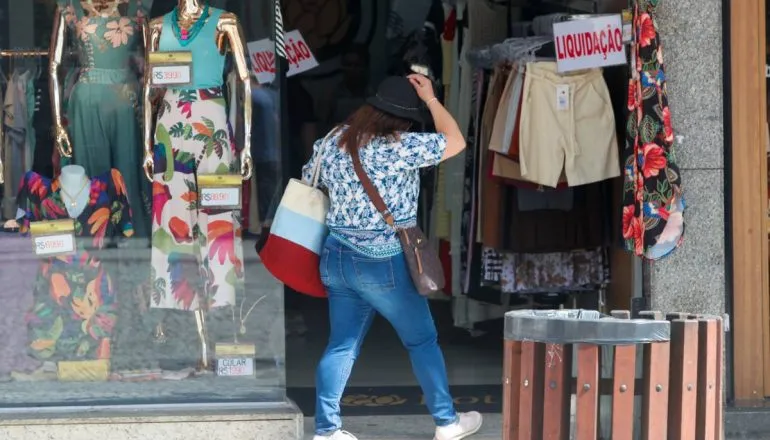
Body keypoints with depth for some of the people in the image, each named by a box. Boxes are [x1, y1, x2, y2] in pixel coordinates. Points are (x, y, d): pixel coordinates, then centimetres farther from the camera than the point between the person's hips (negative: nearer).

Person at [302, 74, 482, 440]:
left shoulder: (332, 142, 2)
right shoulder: (401, 148, -17)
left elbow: (308, 184, 16)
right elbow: (454, 142, -8)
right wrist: (431, 99, 0)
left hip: (337, 257, 5)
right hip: (383, 263, -5)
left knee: (342, 345, 10)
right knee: (422, 341, 11)